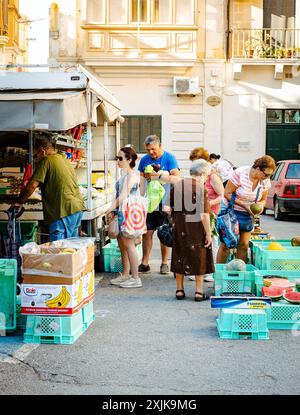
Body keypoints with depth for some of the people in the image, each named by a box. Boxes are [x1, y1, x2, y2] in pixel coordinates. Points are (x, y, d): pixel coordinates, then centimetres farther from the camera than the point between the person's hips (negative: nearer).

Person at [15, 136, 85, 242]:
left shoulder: (46, 160, -7)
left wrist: (20, 202, -2)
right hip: (77, 208, 9)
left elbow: (33, 185, -12)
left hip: (64, 211, -9)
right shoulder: (64, 159, 20)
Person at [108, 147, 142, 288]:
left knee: (128, 245, -7)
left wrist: (112, 207, -15)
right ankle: (125, 275, 23)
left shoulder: (132, 175, -13)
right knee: (122, 244, 14)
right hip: (121, 213, 10)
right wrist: (114, 211, 14)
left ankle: (135, 278, -3)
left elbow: (124, 195, -19)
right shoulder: (125, 175, 17)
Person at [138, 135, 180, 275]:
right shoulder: (144, 160, 10)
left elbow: (176, 177, -11)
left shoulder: (169, 158, -2)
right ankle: (145, 263, 11)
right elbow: (142, 179, 11)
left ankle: (164, 263, 13)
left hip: (165, 202, -3)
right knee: (147, 233, 3)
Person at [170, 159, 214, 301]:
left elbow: (171, 208, 7)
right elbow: (204, 214, -18)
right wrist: (208, 233, -13)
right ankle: (199, 291, 11)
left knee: (179, 257, 13)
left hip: (179, 227, 4)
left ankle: (180, 290, 19)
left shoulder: (176, 185, 2)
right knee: (199, 258, 8)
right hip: (196, 227, -4)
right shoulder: (201, 189, -14)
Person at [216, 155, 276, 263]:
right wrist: (244, 205, -24)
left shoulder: (265, 181, -5)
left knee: (244, 245, -1)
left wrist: (260, 205, -15)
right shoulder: (240, 173, -21)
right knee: (225, 244, -4)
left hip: (247, 215, 5)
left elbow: (263, 200, 10)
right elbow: (227, 193, -18)